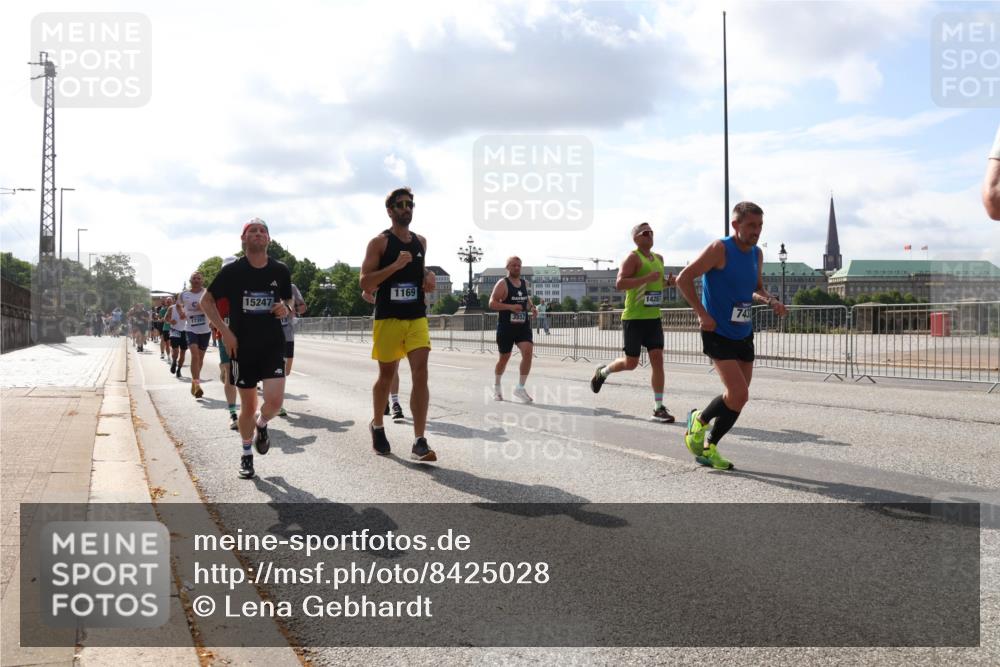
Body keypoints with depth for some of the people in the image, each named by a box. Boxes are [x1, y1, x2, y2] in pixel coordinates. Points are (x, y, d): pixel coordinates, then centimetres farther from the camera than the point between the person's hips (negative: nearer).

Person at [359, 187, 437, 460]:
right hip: (388, 318, -3)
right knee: (386, 375, 10)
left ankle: (419, 442, -13)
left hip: (417, 317, 3)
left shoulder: (421, 242, 12)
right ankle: (377, 426, 36)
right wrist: (396, 265, -21)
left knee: (421, 374, -11)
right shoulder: (379, 242, -4)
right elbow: (365, 283, -10)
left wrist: (429, 276, 7)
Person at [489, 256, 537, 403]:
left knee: (528, 352, -16)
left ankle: (520, 388, -7)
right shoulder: (502, 283, -8)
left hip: (523, 325, 4)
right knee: (504, 357, 8)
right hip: (506, 326, -4)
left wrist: (532, 307, 6)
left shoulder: (524, 283, 11)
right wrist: (510, 306, -26)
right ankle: (497, 386, 33)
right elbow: (492, 303, -14)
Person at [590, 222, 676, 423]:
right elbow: (619, 284, -22)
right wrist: (647, 278, -28)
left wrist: (668, 282, 7)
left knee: (658, 360, -3)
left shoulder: (659, 258, 14)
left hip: (654, 318, 6)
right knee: (631, 363, 1)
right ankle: (602, 372, 32)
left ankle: (658, 408, -1)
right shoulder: (633, 257, -11)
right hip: (634, 319, -6)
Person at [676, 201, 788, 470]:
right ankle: (698, 421, 12)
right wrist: (702, 314, -18)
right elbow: (684, 279, -15)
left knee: (738, 398, 8)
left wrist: (771, 301, 2)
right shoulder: (720, 249, -14)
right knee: (739, 394, -16)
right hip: (718, 334, -7)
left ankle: (708, 448, 24)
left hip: (744, 334, 7)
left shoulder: (757, 254, 8)